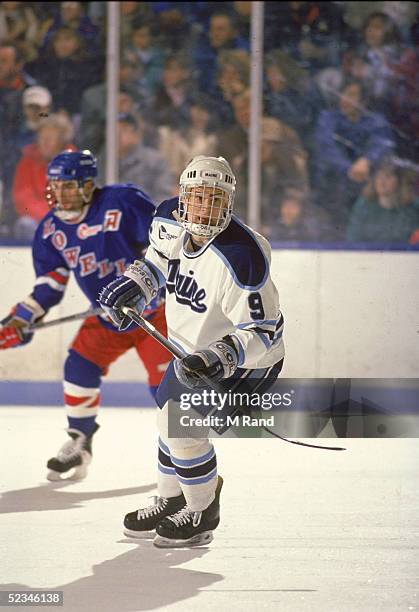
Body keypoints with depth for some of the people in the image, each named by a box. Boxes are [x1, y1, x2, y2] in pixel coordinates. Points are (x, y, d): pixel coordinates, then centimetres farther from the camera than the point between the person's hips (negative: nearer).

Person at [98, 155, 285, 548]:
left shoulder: (239, 259, -35)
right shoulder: (171, 220, -12)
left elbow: (261, 332, -31)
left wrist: (217, 359, -43)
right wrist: (133, 286, 1)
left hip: (247, 363, -8)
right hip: (197, 350, 8)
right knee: (168, 416, 20)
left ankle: (203, 514, 8)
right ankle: (171, 501, 44)